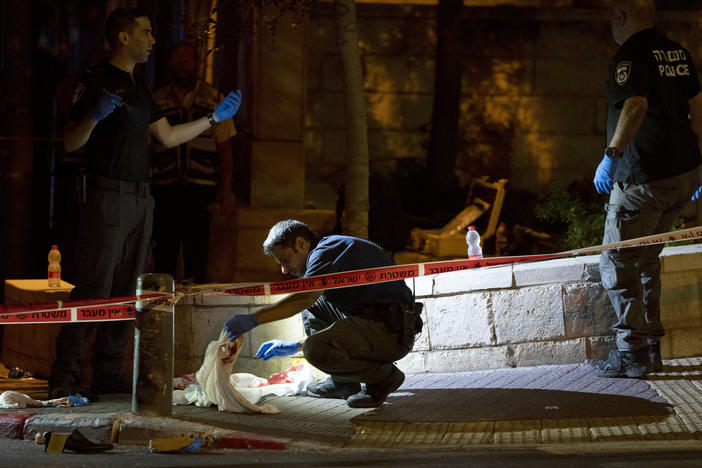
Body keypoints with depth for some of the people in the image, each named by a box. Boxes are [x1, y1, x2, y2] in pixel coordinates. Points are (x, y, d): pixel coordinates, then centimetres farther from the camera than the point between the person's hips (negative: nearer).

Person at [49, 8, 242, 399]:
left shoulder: (139, 86, 20)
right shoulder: (96, 81, -5)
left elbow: (168, 136, 25)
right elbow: (71, 143, -9)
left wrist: (215, 118, 26)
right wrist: (94, 116, -28)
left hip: (140, 198, 8)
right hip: (107, 196, -8)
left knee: (126, 291, 7)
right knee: (94, 289, -12)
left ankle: (109, 374, 11)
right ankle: (65, 377, -11)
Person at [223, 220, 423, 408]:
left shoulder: (328, 249, -9)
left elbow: (304, 297, -25)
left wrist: (254, 319, -26)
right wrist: (294, 346, 30)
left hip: (392, 331, -11)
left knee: (317, 350, -28)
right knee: (313, 307, 19)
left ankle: (385, 376, -5)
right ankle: (342, 382, 17)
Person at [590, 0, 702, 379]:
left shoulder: (630, 56, -12)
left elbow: (636, 106, -29)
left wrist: (612, 154, -32)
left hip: (644, 178, -9)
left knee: (617, 263, -1)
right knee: (646, 261, 19)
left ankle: (633, 354, -3)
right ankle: (651, 348, 21)